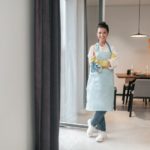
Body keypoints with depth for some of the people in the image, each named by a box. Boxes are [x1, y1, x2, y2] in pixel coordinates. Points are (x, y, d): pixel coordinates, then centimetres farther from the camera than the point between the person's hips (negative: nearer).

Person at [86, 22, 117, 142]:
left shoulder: (111, 49, 10)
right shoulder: (93, 48, 6)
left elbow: (114, 64, -4)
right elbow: (92, 64, -7)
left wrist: (99, 62, -15)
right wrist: (108, 62, -12)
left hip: (107, 80, 1)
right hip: (96, 80, -1)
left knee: (104, 106, -5)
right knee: (99, 106, -1)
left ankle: (92, 124, 18)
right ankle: (102, 131, 13)